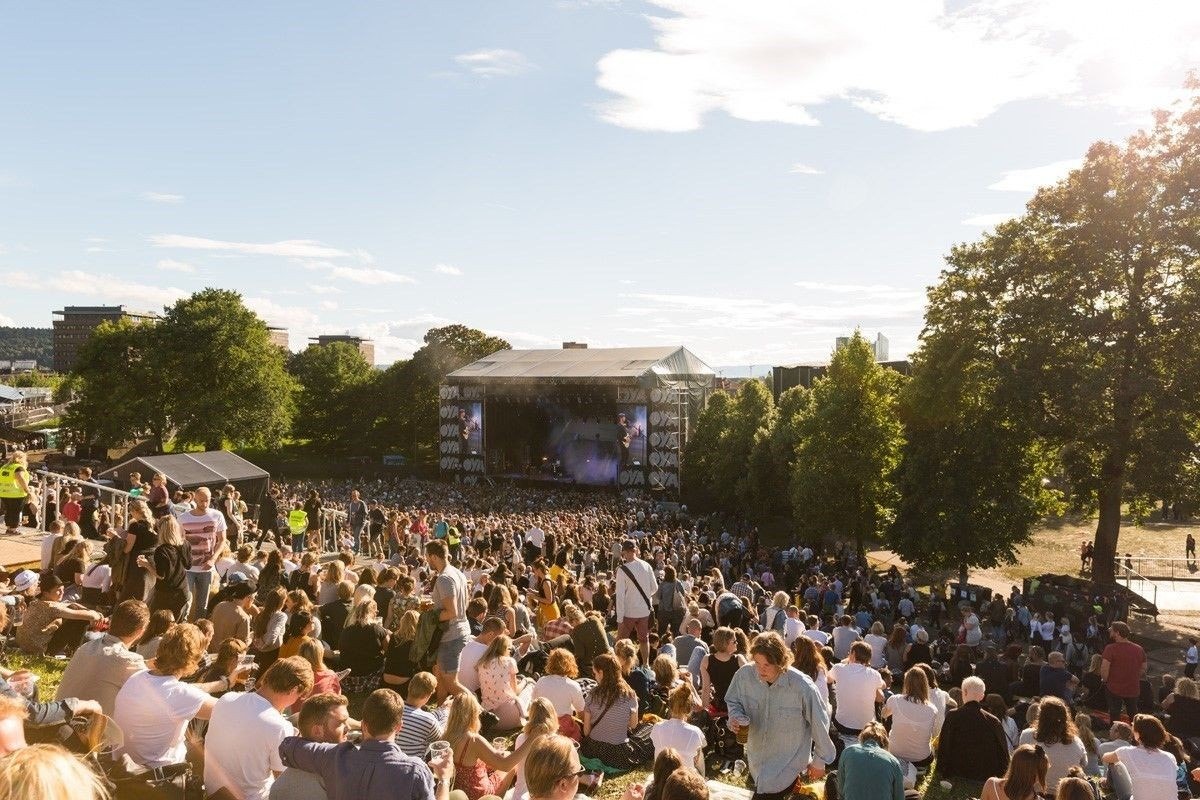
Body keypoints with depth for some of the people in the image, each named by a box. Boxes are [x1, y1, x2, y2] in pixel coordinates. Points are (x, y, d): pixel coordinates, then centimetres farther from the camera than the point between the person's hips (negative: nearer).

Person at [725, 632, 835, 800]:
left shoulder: (801, 686, -28)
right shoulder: (744, 675, -20)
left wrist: (820, 760, 0)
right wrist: (735, 717, -21)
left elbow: (819, 723, -12)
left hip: (788, 765, -4)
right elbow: (734, 702, 1)